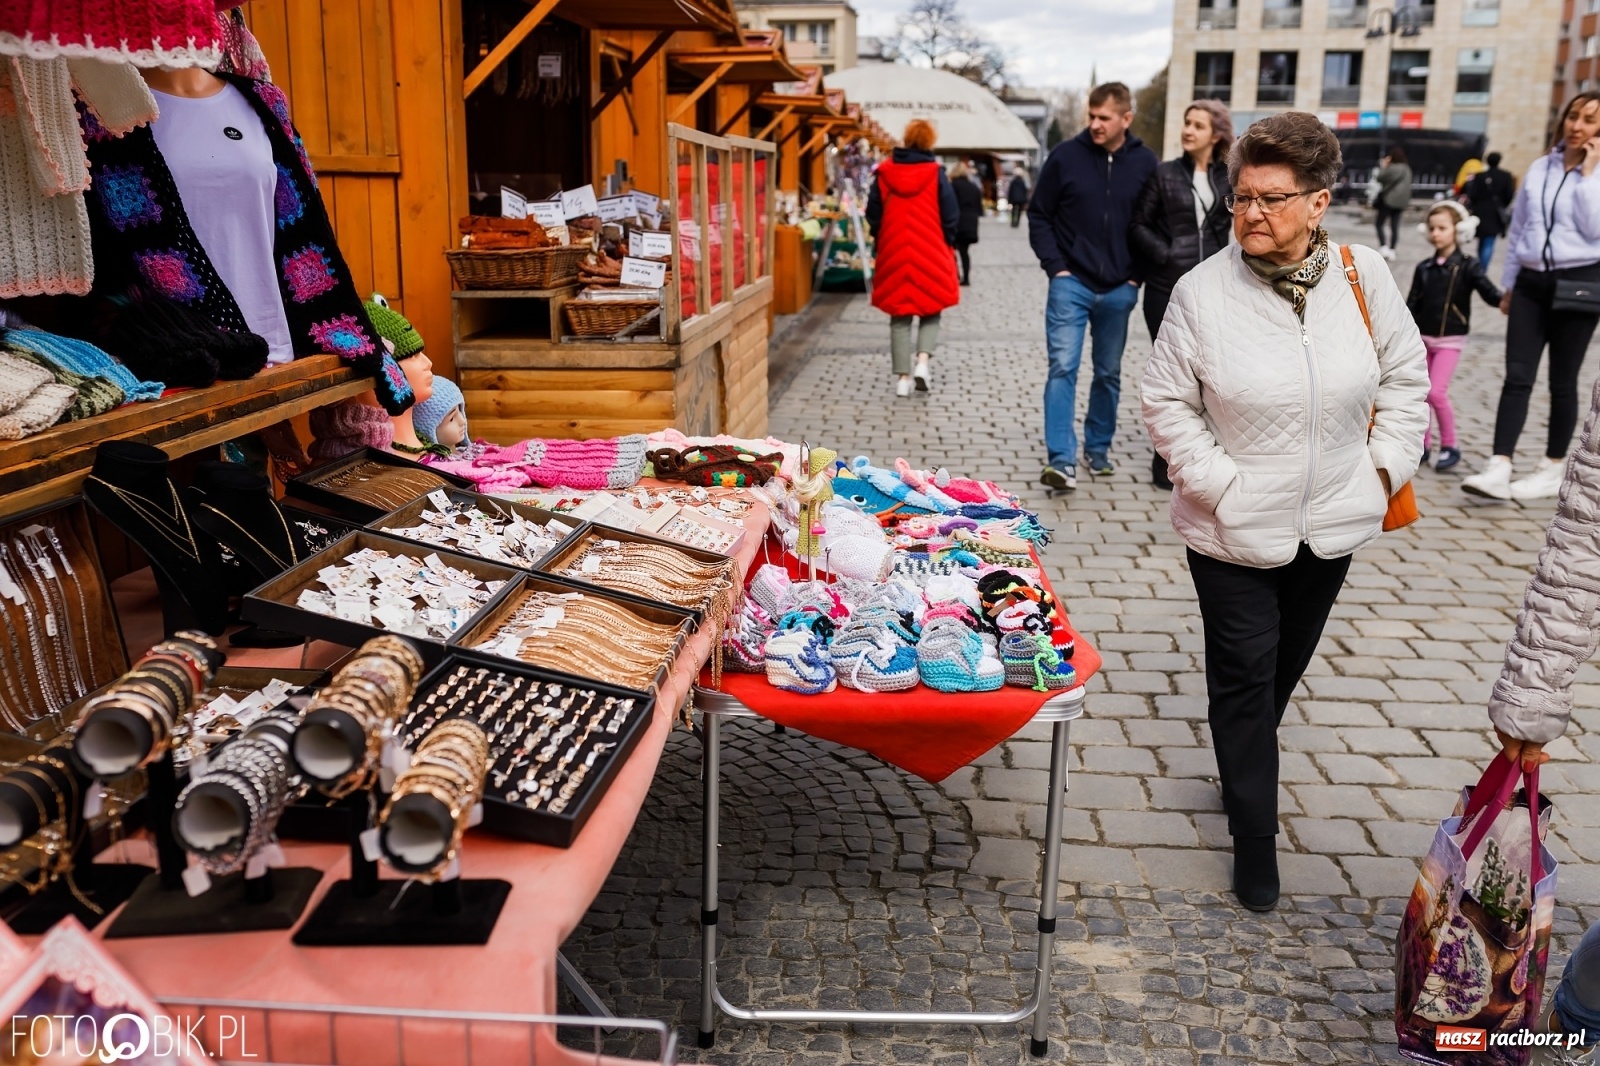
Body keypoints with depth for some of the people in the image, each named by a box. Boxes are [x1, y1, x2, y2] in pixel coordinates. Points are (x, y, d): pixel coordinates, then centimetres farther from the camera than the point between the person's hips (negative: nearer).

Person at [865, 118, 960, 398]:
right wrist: (947, 246, 11)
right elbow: (949, 218, -3)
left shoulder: (884, 172, 0)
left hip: (894, 255, 2)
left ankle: (902, 376, 6)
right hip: (930, 255, -2)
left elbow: (873, 215, 5)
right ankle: (923, 360, -8)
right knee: (930, 312, 13)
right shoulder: (936, 173, -6)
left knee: (899, 317, 8)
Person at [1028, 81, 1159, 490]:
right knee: (1063, 368, -11)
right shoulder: (1065, 156, -4)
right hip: (1071, 284, -2)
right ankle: (1062, 460, -12)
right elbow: (1039, 215, 3)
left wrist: (1138, 274, 0)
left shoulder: (1147, 164, 0)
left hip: (1119, 290, 2)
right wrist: (1055, 266, -6)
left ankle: (1098, 449, 26)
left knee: (1109, 374, 12)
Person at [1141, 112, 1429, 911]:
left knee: (1285, 665, 21)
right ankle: (1255, 836, 20)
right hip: (1235, 530, -3)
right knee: (1245, 677, 5)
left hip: (1331, 522, 3)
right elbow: (1167, 402, -7)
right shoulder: (1204, 290, -14)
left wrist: (1386, 465, -2)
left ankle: (1244, 772, 47)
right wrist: (1216, 481, -14)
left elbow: (1406, 378, 6)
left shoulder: (1364, 276, -7)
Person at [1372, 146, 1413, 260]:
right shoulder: (1407, 169, 10)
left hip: (1388, 200, -7)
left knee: (1379, 224, 2)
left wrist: (1383, 167, 1)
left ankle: (1383, 247, -11)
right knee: (1395, 226, 8)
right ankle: (1391, 250, 9)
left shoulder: (1392, 168, -17)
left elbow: (1380, 178, -9)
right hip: (1401, 202, 7)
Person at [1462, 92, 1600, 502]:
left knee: (1562, 381, 5)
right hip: (1532, 282, 3)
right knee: (1517, 376, -5)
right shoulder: (1539, 168, 9)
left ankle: (1553, 470, 17)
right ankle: (1499, 469, -11)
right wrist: (1507, 284, 16)